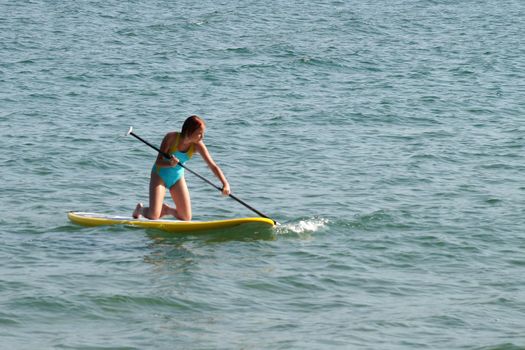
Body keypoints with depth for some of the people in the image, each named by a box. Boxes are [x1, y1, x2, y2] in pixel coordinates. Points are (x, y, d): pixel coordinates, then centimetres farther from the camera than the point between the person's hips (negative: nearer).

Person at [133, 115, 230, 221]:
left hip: (178, 177, 4)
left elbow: (213, 166, -20)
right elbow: (158, 162, -23)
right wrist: (169, 163, -45)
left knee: (186, 218, 1)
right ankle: (140, 209, 19)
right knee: (152, 216, -16)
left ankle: (166, 209, 29)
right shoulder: (171, 137, -25)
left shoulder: (197, 145, -17)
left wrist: (225, 184, -34)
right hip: (160, 175, -4)